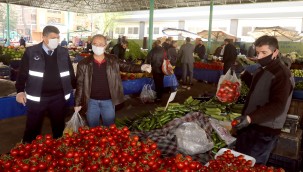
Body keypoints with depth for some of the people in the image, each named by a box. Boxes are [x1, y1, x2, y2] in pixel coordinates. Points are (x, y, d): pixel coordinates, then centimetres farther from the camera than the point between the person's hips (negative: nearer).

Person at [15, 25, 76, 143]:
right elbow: (22, 73, 1)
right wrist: (20, 91, -3)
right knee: (33, 128, 10)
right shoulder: (31, 52, -3)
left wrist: (77, 88, 12)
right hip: (37, 97, -2)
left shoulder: (63, 52, 3)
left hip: (58, 97, 2)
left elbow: (70, 72, 11)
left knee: (59, 127, 15)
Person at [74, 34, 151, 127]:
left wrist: (141, 67, -25)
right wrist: (77, 103, -3)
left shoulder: (113, 60, -2)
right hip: (91, 101, 0)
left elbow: (126, 67, -3)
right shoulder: (84, 64, -5)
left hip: (108, 101, 1)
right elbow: (80, 84, -3)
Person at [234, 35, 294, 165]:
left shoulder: (282, 74, -20)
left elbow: (277, 106, -28)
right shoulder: (262, 69, 10)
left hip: (264, 132, -9)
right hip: (251, 125, 9)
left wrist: (250, 118, -38)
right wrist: (243, 73, 18)